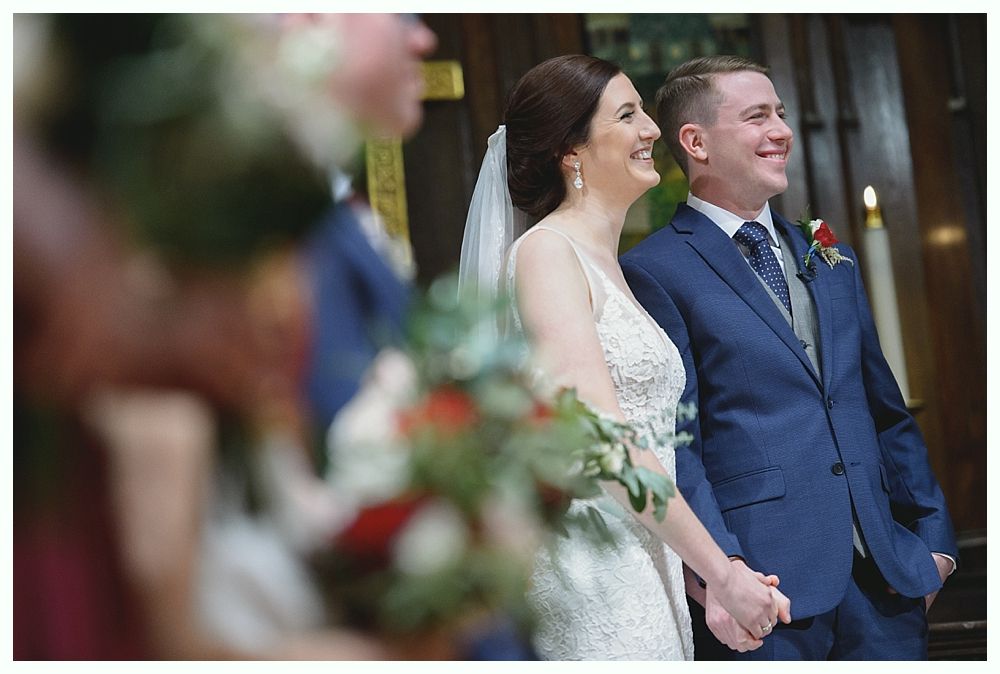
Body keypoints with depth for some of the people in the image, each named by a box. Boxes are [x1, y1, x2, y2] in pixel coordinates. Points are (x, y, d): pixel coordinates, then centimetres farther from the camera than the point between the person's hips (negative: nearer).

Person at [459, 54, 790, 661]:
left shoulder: (610, 265, 17)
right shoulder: (546, 251, -8)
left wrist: (712, 582, 6)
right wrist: (724, 573, -13)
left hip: (648, 569, 8)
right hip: (590, 574, -8)